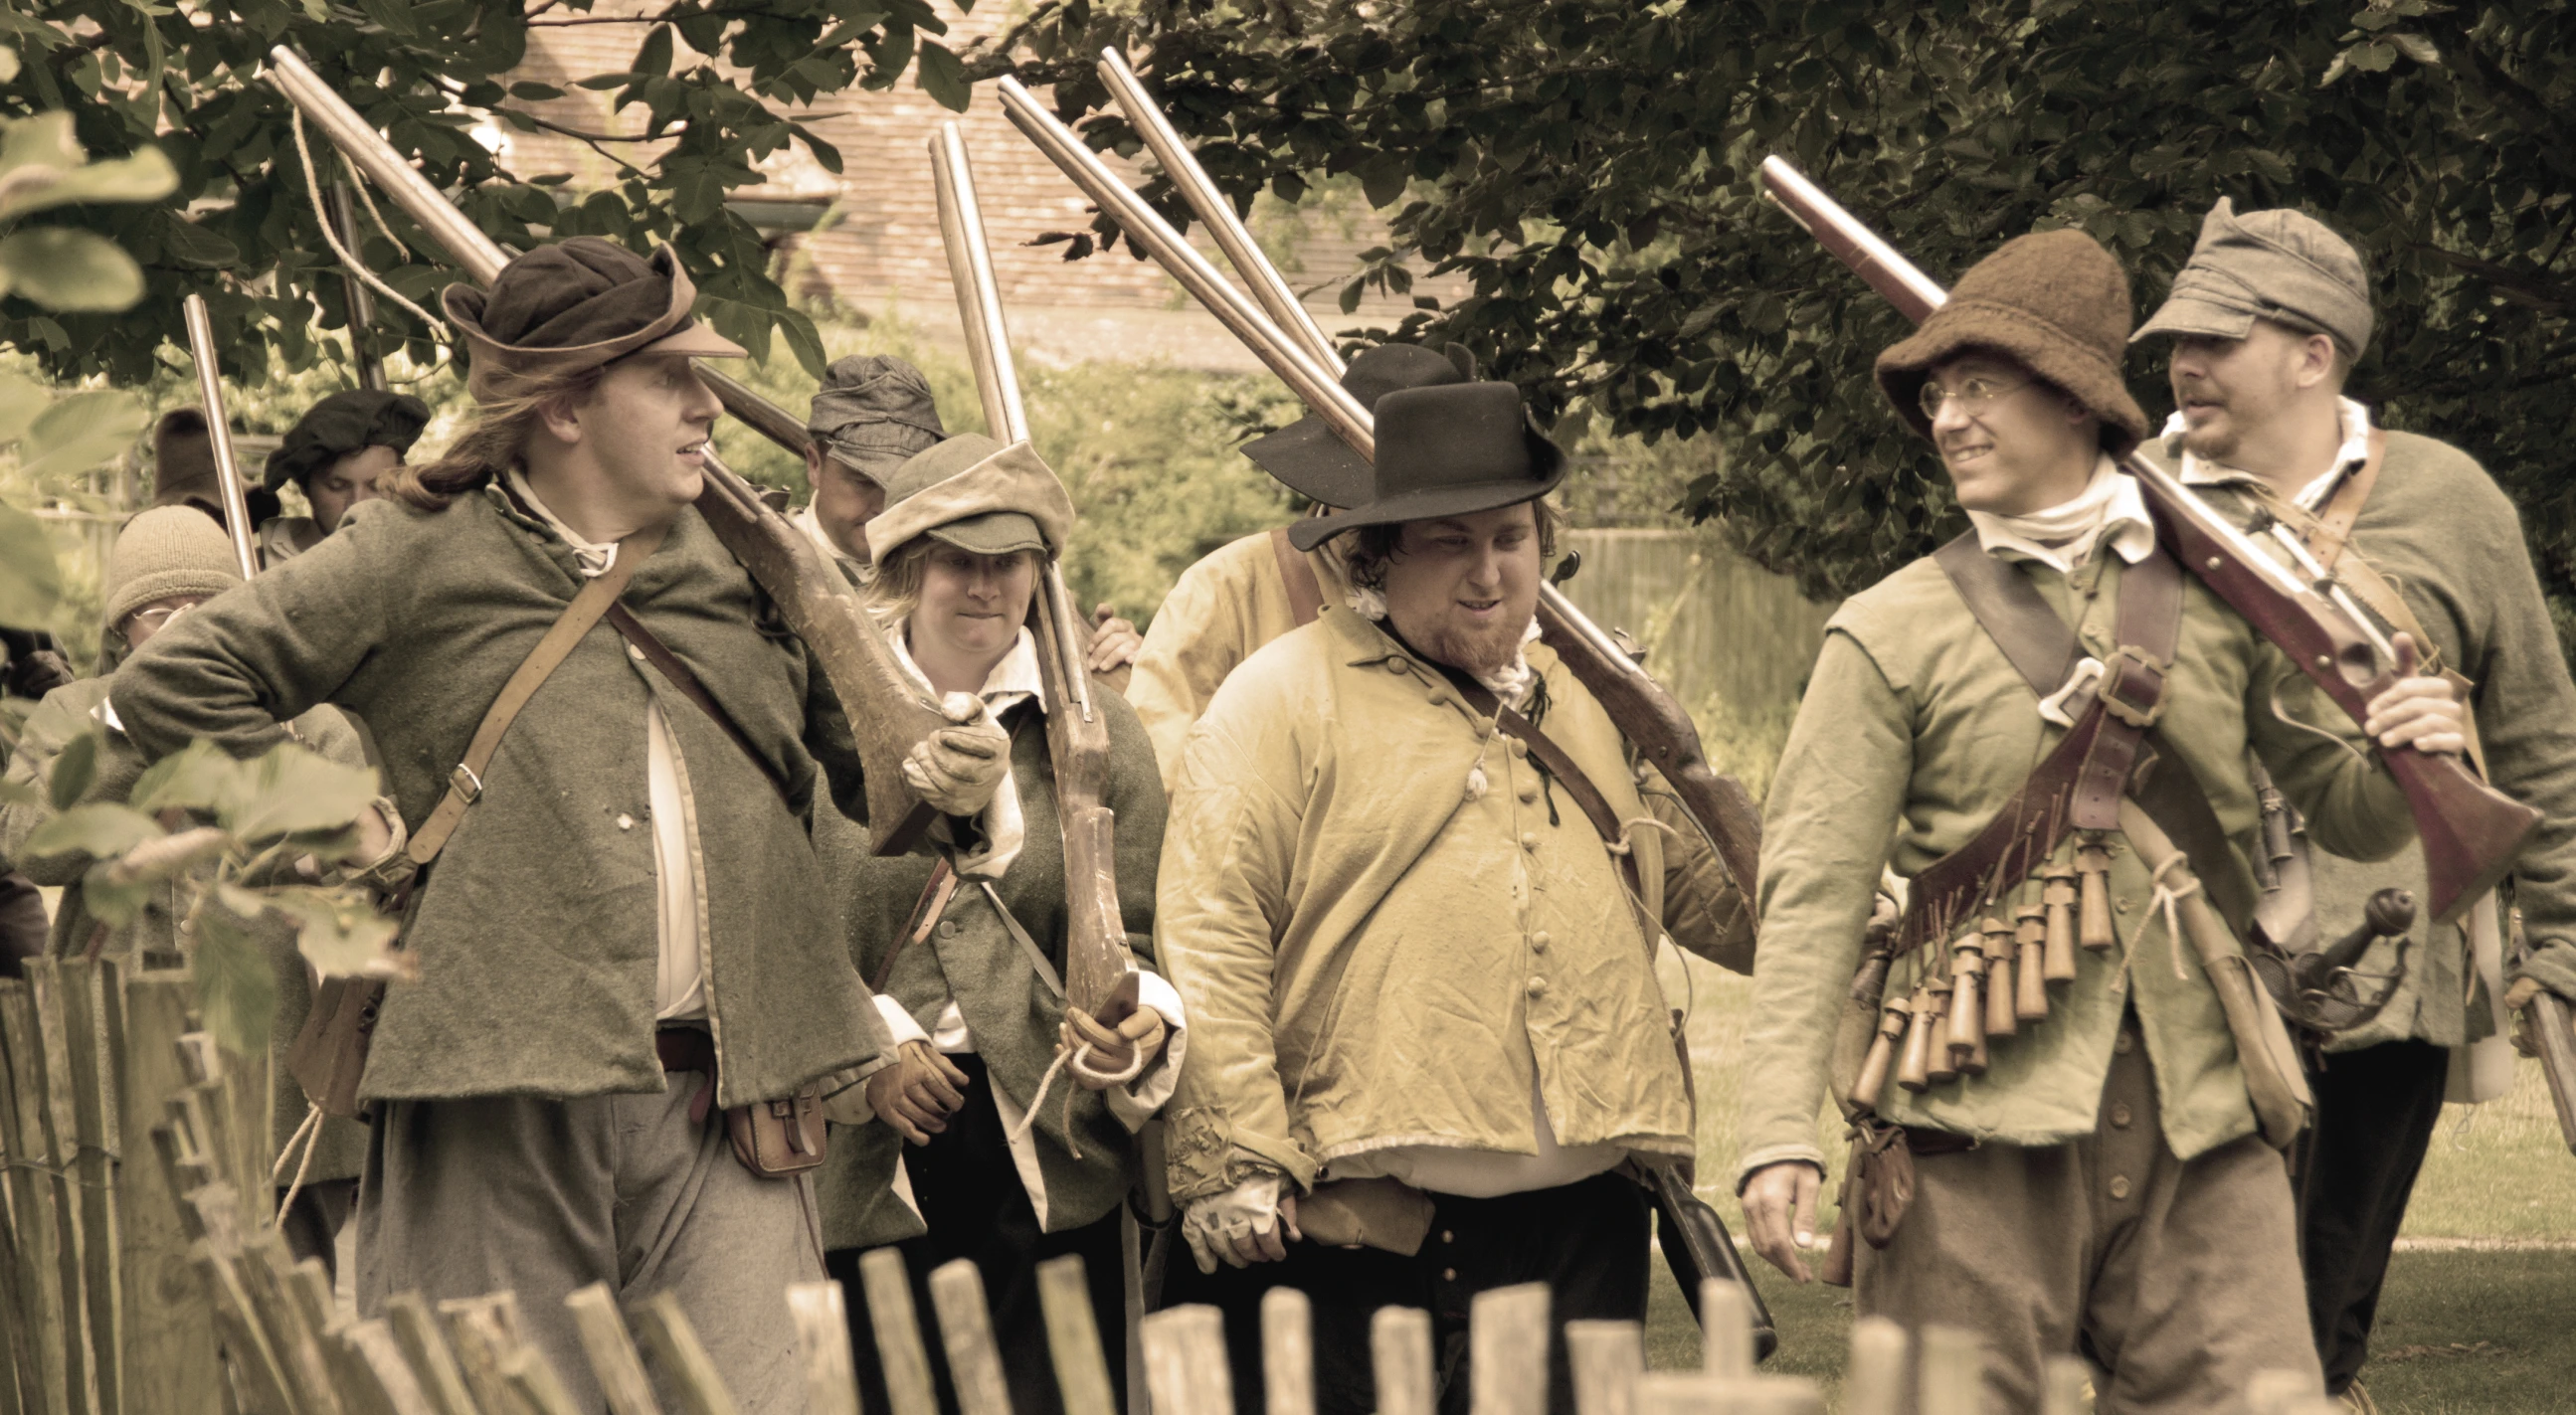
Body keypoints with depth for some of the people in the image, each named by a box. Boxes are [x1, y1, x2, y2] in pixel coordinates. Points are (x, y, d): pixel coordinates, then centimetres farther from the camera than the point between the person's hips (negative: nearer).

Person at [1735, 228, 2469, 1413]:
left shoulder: (2220, 595, 11)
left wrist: (2404, 763, -7)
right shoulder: (1889, 636, 4)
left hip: (2202, 1125, 2)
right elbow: (1812, 893, -2)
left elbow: (2345, 816, 17)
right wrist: (1780, 1134, -12)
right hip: (1982, 1131, -2)